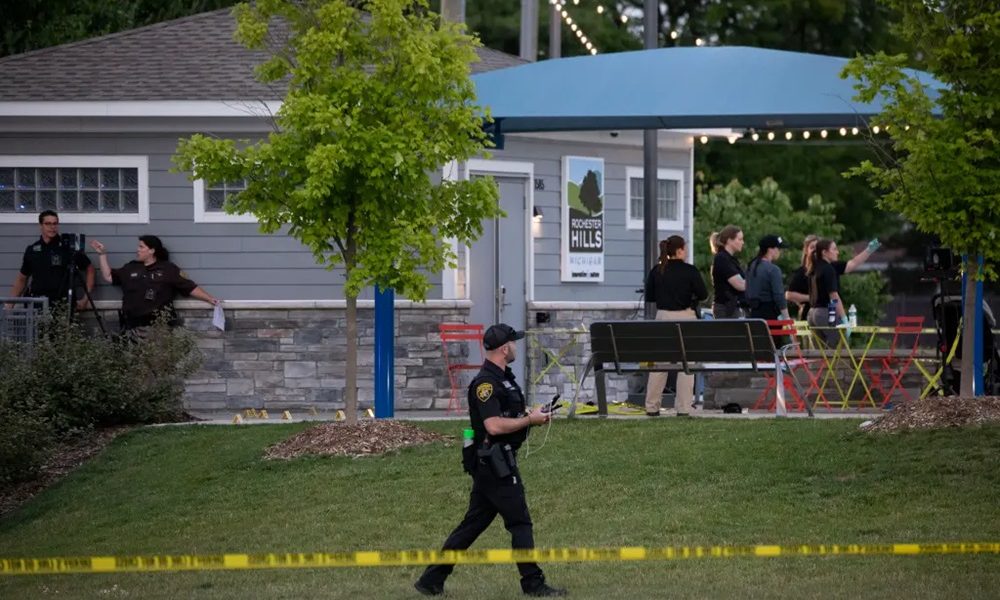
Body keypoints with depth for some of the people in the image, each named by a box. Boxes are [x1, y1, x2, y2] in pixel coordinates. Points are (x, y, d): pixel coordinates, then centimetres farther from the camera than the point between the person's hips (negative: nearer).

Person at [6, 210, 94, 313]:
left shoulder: (68, 248, 1)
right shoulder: (32, 250, 11)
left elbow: (90, 269, 9)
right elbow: (22, 279, 21)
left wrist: (85, 298, 3)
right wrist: (9, 304, 14)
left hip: (60, 305, -2)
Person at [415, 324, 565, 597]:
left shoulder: (503, 377, 16)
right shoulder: (486, 382, -16)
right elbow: (494, 425, -24)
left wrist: (533, 416, 10)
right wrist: (530, 419, -15)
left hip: (491, 464, 10)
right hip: (494, 462, -10)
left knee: (473, 523, 11)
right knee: (520, 522, -4)